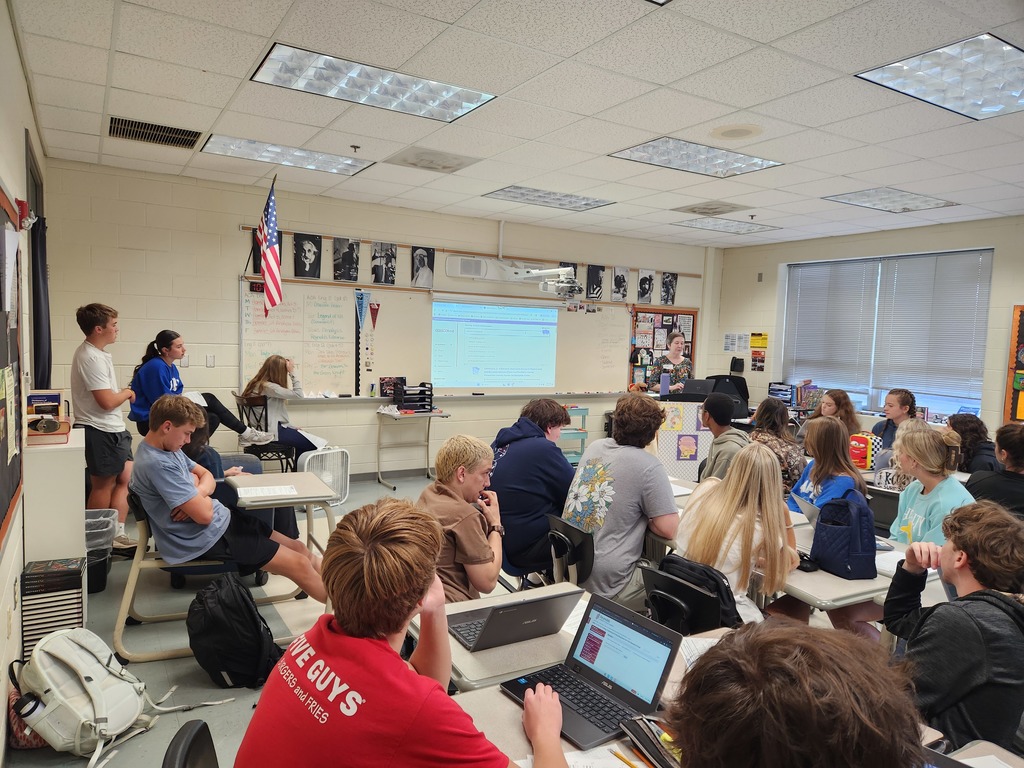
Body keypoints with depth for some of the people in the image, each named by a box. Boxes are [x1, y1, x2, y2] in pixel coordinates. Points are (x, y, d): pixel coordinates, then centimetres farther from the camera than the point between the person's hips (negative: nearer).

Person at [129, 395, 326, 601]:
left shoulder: (168, 449, 6)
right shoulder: (158, 464, -25)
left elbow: (207, 476, 14)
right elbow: (204, 515, -27)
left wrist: (196, 494, -10)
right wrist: (202, 497, -3)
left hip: (221, 519, 10)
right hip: (209, 539, -10)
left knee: (298, 548, 9)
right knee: (299, 564, -10)